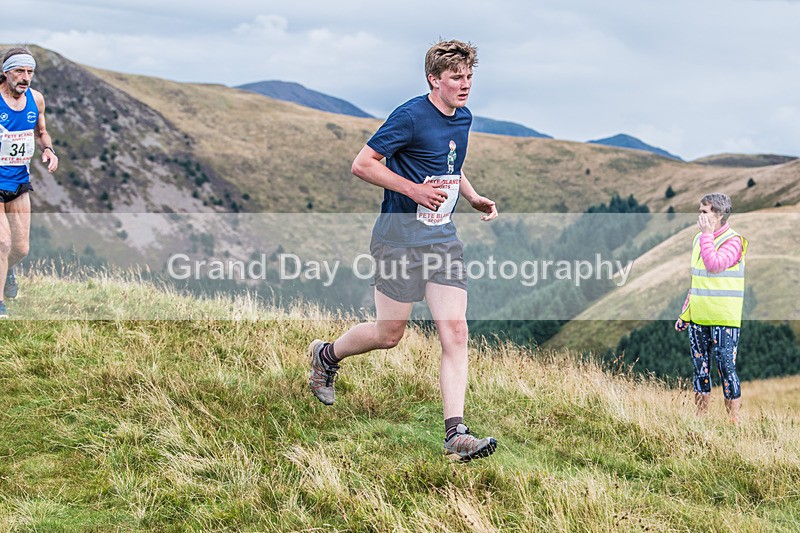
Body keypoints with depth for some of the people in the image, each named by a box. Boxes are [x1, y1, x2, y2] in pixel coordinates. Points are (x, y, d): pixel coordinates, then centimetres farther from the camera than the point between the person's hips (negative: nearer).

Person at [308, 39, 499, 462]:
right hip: (400, 239, -6)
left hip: (443, 239, 6)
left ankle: (455, 435, -8)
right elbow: (362, 164, -14)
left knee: (455, 333, -6)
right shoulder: (410, 117, -15)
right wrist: (414, 190, -19)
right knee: (388, 334, 4)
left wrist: (474, 198, 11)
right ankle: (325, 356, 35)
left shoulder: (463, 119, 10)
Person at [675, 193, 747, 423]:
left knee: (726, 368, -5)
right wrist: (685, 313, 18)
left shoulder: (733, 240, -9)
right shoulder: (699, 239, 13)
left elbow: (714, 265, -27)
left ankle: (734, 421, 3)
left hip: (724, 319, -7)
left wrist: (707, 234, -19)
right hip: (698, 318, 7)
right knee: (700, 369, 10)